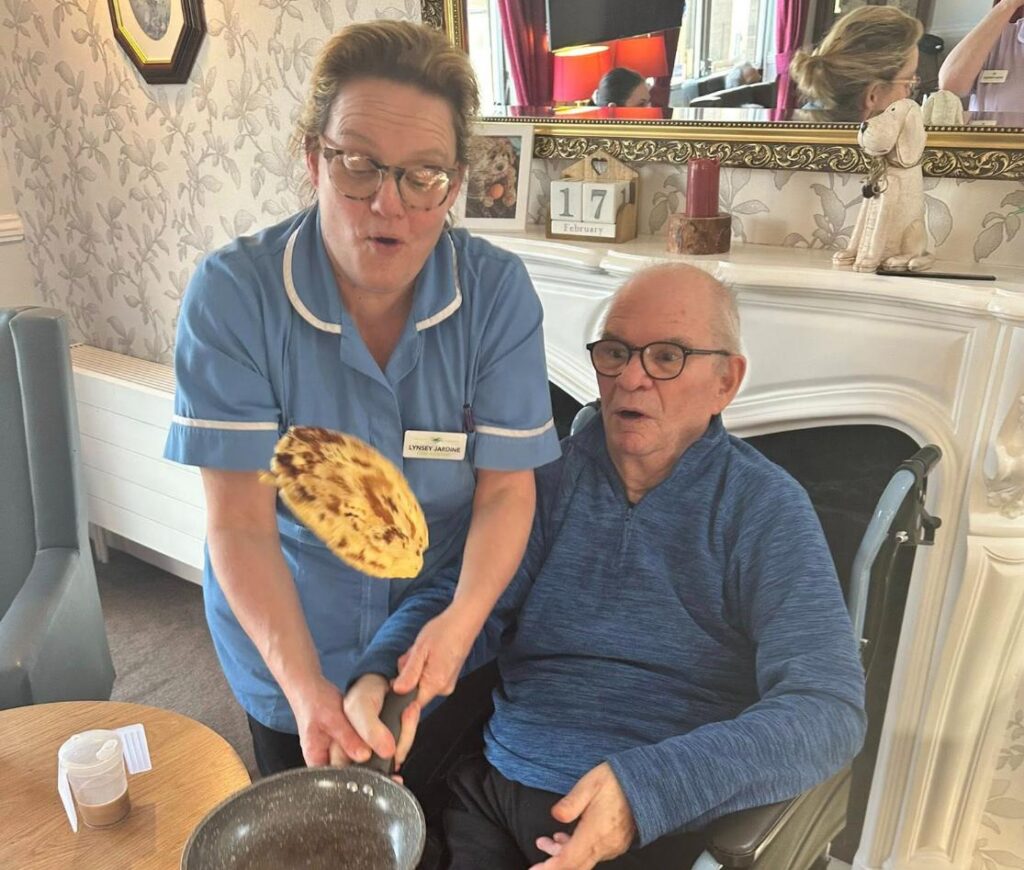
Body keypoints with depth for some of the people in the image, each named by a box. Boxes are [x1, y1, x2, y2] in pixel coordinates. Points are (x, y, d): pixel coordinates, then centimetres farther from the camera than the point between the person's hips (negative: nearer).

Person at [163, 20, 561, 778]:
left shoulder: (498, 291, -18)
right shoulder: (232, 293, -22)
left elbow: (507, 489, -16)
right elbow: (240, 522, -22)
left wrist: (460, 622, -33)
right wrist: (304, 683, -34)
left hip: (451, 638, 1)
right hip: (285, 640, 0)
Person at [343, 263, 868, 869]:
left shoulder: (765, 508, -6)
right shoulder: (554, 474, 5)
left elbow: (828, 707, -15)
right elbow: (455, 597, -1)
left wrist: (648, 786, -28)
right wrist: (377, 674, -21)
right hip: (493, 793, 3)